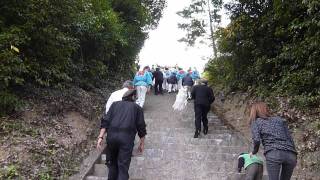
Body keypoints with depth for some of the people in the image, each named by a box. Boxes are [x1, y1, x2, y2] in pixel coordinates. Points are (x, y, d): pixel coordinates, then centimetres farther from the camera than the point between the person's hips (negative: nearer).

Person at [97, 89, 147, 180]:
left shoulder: (115, 104, 21)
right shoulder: (137, 108, 17)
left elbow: (105, 121, 8)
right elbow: (141, 127, 10)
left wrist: (100, 137, 4)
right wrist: (142, 143, 18)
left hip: (112, 135, 3)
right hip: (127, 138, -2)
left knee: (112, 163, 21)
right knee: (123, 166, 1)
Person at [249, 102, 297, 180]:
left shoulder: (256, 122, 14)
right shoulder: (279, 119, 26)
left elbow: (256, 140, -2)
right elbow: (290, 138, 19)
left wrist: (254, 152, 16)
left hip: (273, 154, -5)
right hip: (290, 154, 5)